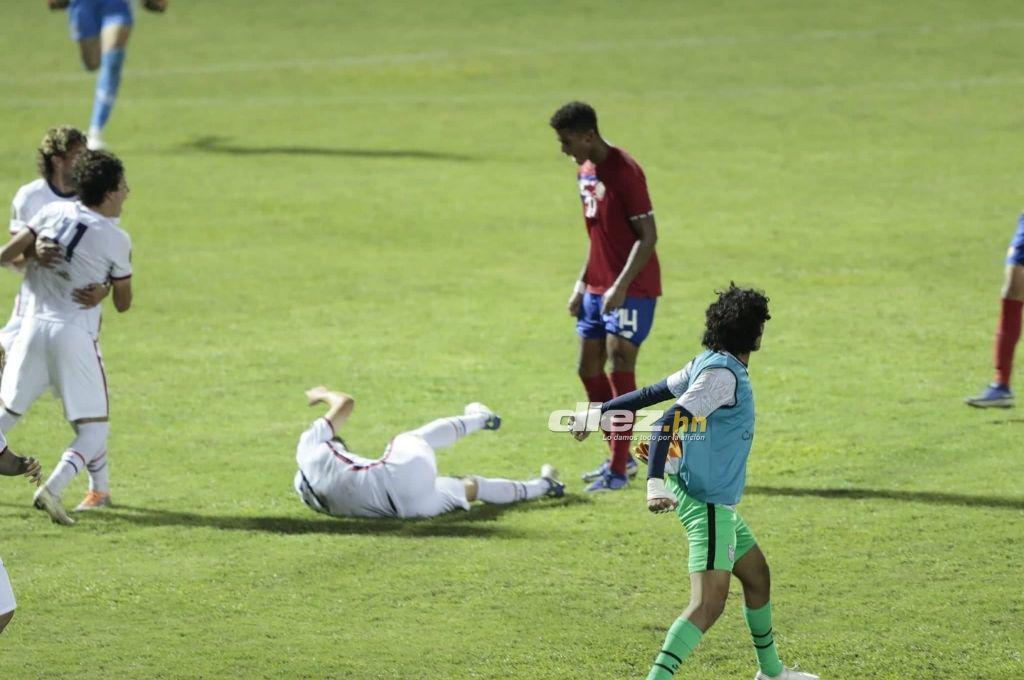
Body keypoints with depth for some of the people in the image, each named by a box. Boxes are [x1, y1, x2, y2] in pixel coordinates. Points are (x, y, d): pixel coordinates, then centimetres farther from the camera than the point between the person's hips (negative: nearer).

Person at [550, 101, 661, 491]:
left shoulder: (624, 172, -17)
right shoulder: (585, 171, 11)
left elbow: (648, 236, -19)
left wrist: (621, 286, -25)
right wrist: (582, 282, 16)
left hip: (631, 289, -9)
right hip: (597, 289, 9)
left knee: (620, 368, -10)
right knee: (589, 369, 11)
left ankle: (619, 470, -7)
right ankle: (620, 457, 22)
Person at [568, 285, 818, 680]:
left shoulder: (707, 364, 7)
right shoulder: (723, 374, -20)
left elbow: (652, 393, 14)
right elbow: (668, 423, -29)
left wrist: (601, 411, 25)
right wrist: (655, 483, -38)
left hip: (719, 504, 11)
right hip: (707, 503, -11)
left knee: (757, 577, 26)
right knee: (709, 604, -19)